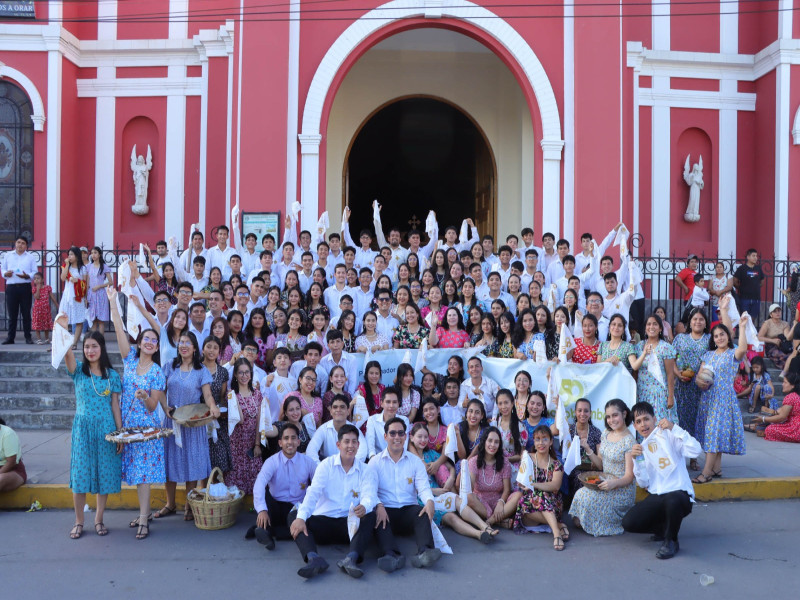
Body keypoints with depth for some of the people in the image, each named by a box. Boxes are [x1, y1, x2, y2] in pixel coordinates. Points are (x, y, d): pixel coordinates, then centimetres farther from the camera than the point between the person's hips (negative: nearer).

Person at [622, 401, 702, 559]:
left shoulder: (668, 435, 0)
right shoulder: (640, 448, 13)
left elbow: (696, 451, -18)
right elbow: (644, 483, 3)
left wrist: (674, 428, -20)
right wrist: (637, 460, -12)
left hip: (679, 493, -4)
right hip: (656, 497, 5)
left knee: (672, 500, -41)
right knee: (628, 523, -17)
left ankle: (671, 541, -11)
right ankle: (663, 528, 13)